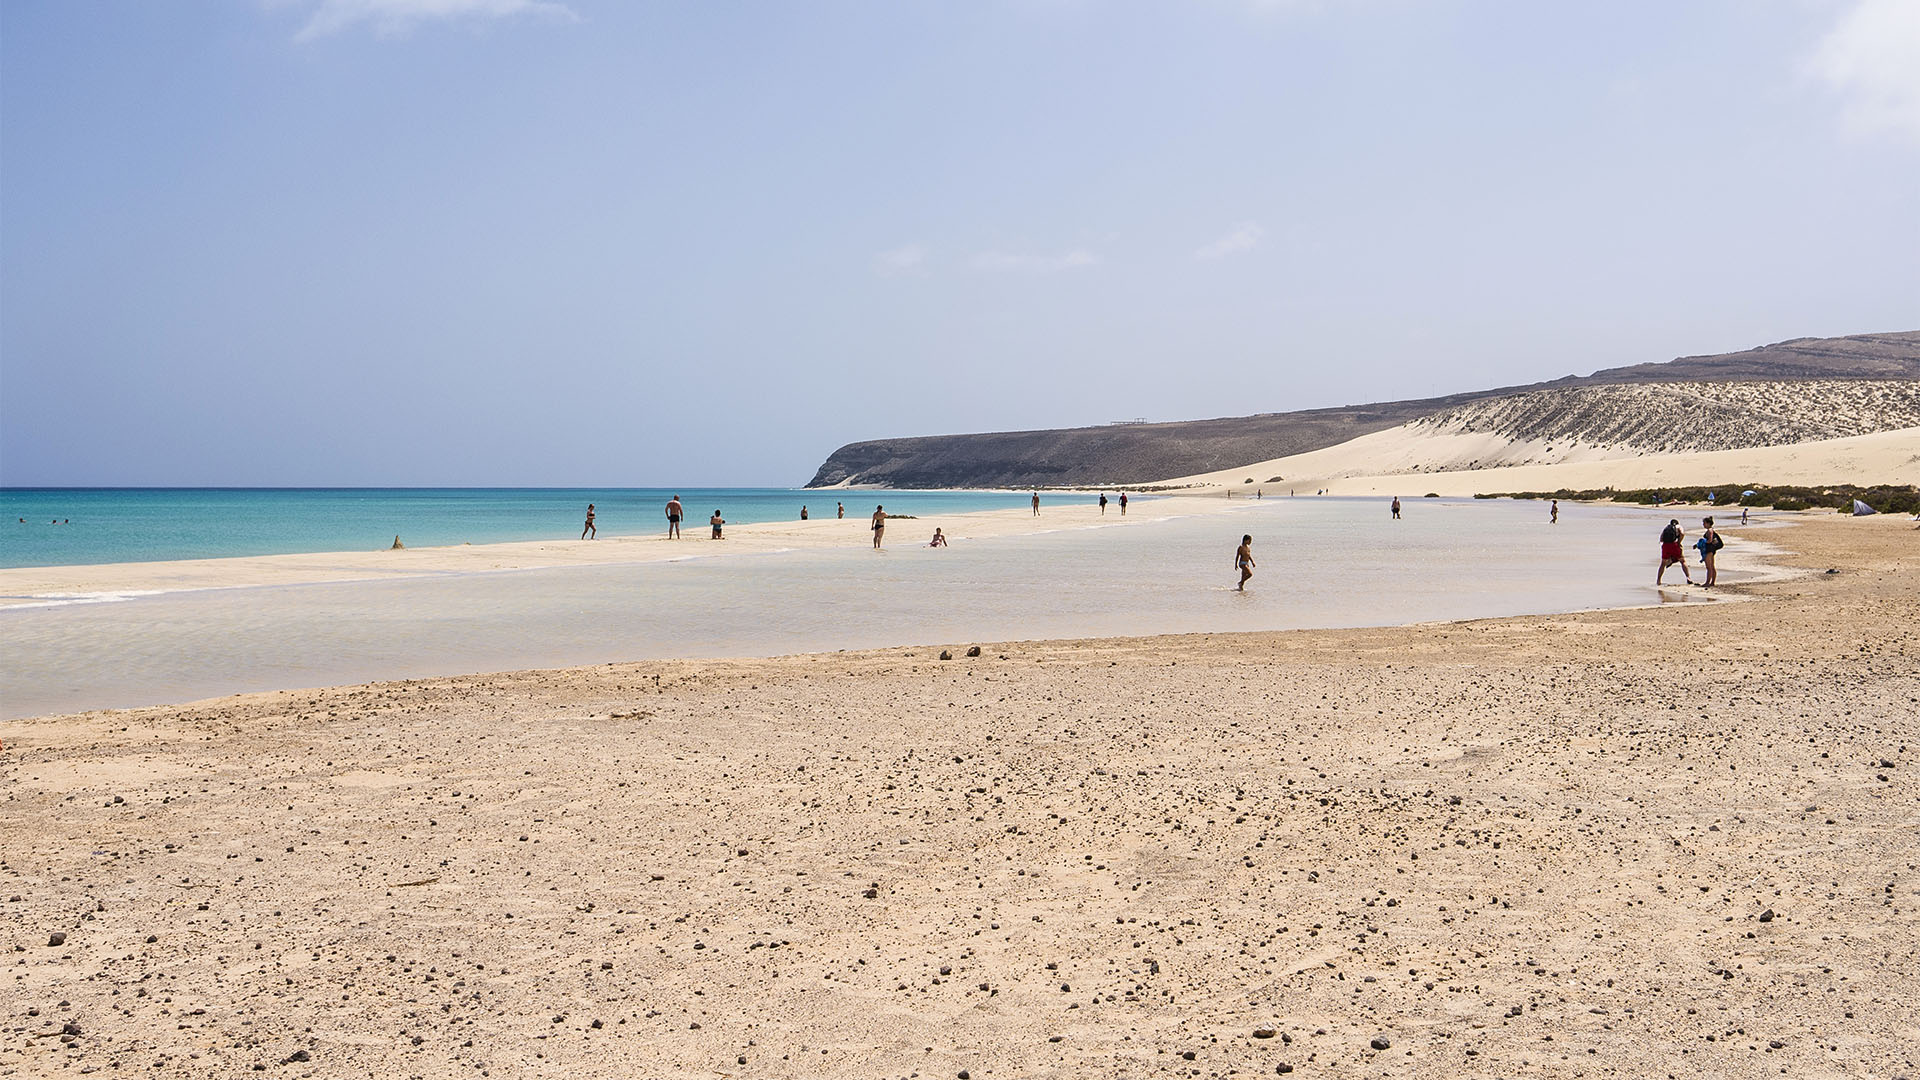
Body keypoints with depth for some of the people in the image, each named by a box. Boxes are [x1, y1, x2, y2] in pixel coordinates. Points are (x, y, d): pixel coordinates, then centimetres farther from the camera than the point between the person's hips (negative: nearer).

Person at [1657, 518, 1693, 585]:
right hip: (1674, 544, -3)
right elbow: (1682, 534, -4)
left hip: (1665, 545, 3)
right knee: (1683, 561, 11)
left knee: (1663, 564, 17)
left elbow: (1661, 539, 13)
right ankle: (1688, 578, -2)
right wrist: (1679, 543, 3)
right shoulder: (1678, 526, 18)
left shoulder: (1666, 528, 26)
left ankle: (1658, 581, 14)